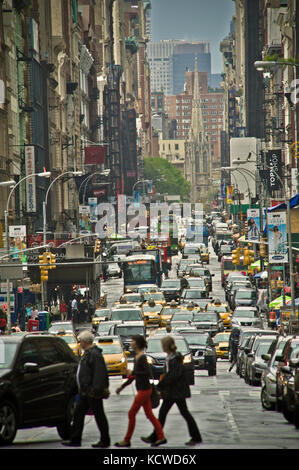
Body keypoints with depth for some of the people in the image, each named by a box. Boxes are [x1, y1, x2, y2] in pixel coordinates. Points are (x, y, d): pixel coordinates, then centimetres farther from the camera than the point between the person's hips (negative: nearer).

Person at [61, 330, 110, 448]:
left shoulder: (95, 354, -17)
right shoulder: (87, 353, 15)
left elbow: (99, 374, -23)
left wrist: (95, 389, -27)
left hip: (92, 391, -11)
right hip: (85, 392, 11)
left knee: (99, 416, -1)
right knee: (78, 414, 11)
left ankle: (105, 441, 6)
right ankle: (75, 440, 15)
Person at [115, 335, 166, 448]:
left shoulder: (142, 357, -18)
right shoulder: (137, 357, 11)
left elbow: (148, 374, -25)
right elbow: (135, 375, 20)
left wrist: (133, 373, -20)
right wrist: (122, 386, 21)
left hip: (144, 390, -9)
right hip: (143, 390, 9)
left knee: (132, 414, -3)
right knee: (149, 414, 10)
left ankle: (127, 440, 4)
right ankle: (161, 437, 11)